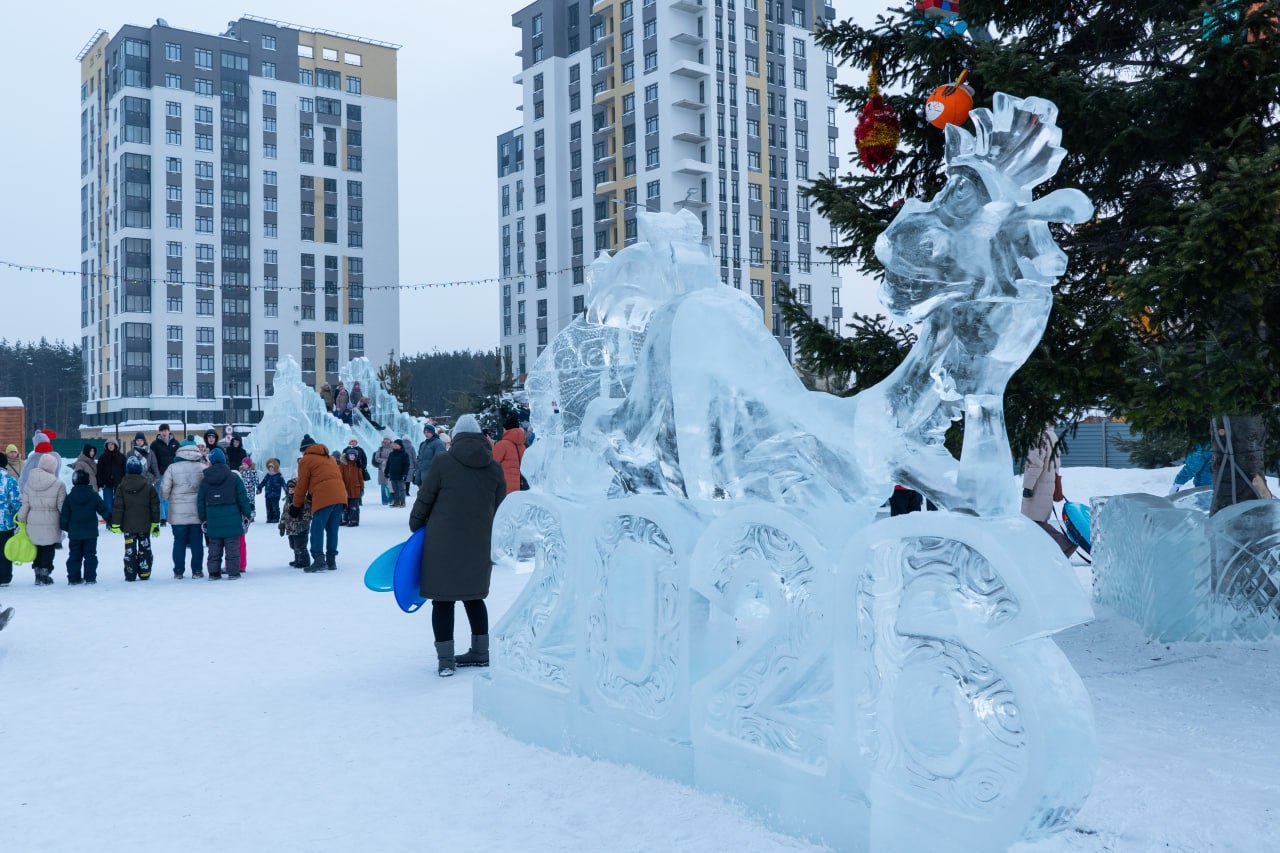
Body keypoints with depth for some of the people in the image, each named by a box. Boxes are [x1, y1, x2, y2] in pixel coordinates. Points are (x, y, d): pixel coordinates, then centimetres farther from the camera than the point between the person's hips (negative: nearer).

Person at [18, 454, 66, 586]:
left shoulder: (29, 482, -1)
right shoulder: (58, 484, -12)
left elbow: (24, 504, 1)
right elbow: (62, 506, -9)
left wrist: (21, 520, 12)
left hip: (33, 523, 3)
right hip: (51, 524, -3)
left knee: (38, 549, 16)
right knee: (48, 550, 7)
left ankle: (38, 575, 21)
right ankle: (44, 576, 8)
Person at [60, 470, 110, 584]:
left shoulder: (69, 497, -4)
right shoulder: (94, 496, -6)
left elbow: (64, 516, 0)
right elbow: (104, 510, -1)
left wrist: (65, 527, 14)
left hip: (74, 533, 1)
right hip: (91, 533, -1)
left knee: (74, 556, 9)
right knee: (90, 555, 5)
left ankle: (73, 578, 9)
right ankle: (90, 578, 2)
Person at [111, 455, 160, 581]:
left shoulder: (122, 487, -5)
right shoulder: (148, 487, -4)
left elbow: (118, 508, -4)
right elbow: (155, 507, -1)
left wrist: (115, 524, 2)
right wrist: (156, 524, 6)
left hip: (128, 526, 0)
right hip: (145, 526, 0)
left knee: (129, 550, 4)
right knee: (144, 549, 9)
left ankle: (130, 575, 3)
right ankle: (144, 573, 10)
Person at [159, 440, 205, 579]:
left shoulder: (172, 468, -5)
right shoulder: (203, 468, -4)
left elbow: (164, 488, -6)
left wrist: (167, 499, 14)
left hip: (178, 513, 0)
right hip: (197, 512, 0)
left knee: (179, 542, 8)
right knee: (197, 542, 8)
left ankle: (178, 571, 10)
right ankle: (197, 570, 9)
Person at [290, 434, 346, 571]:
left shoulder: (306, 460, 7)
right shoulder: (328, 458, 28)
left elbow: (301, 486, 7)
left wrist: (296, 506, 16)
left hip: (323, 498, -7)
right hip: (339, 496, 7)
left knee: (317, 529, -5)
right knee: (332, 529, 11)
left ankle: (319, 559, -15)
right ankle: (331, 559, 11)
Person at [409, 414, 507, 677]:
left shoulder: (443, 462, -6)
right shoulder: (495, 468, 5)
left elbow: (424, 500, -2)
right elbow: (499, 509, 10)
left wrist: (415, 527, 14)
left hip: (443, 544, -4)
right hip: (480, 545, 4)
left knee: (443, 599, 4)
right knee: (473, 596, 19)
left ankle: (445, 658, 4)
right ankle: (480, 652, 25)